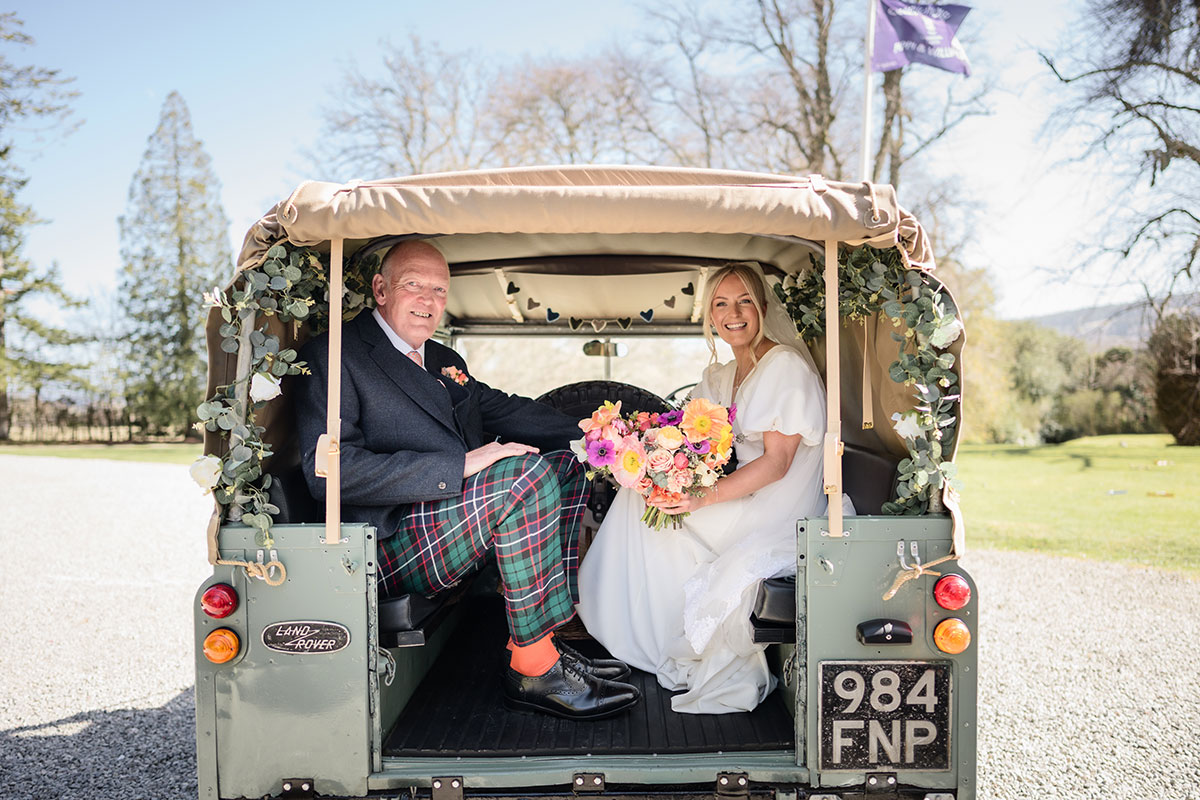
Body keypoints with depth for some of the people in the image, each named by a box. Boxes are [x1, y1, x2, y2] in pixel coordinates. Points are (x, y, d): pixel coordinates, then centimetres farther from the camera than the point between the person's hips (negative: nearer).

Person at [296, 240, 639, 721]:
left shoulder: (443, 362, 20)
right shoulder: (335, 356, -8)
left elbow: (505, 411, 23)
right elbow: (329, 473, -20)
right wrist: (460, 464, -25)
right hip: (386, 547, -9)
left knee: (565, 465, 2)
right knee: (528, 476, -25)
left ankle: (546, 639, -3)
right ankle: (532, 669, -18)